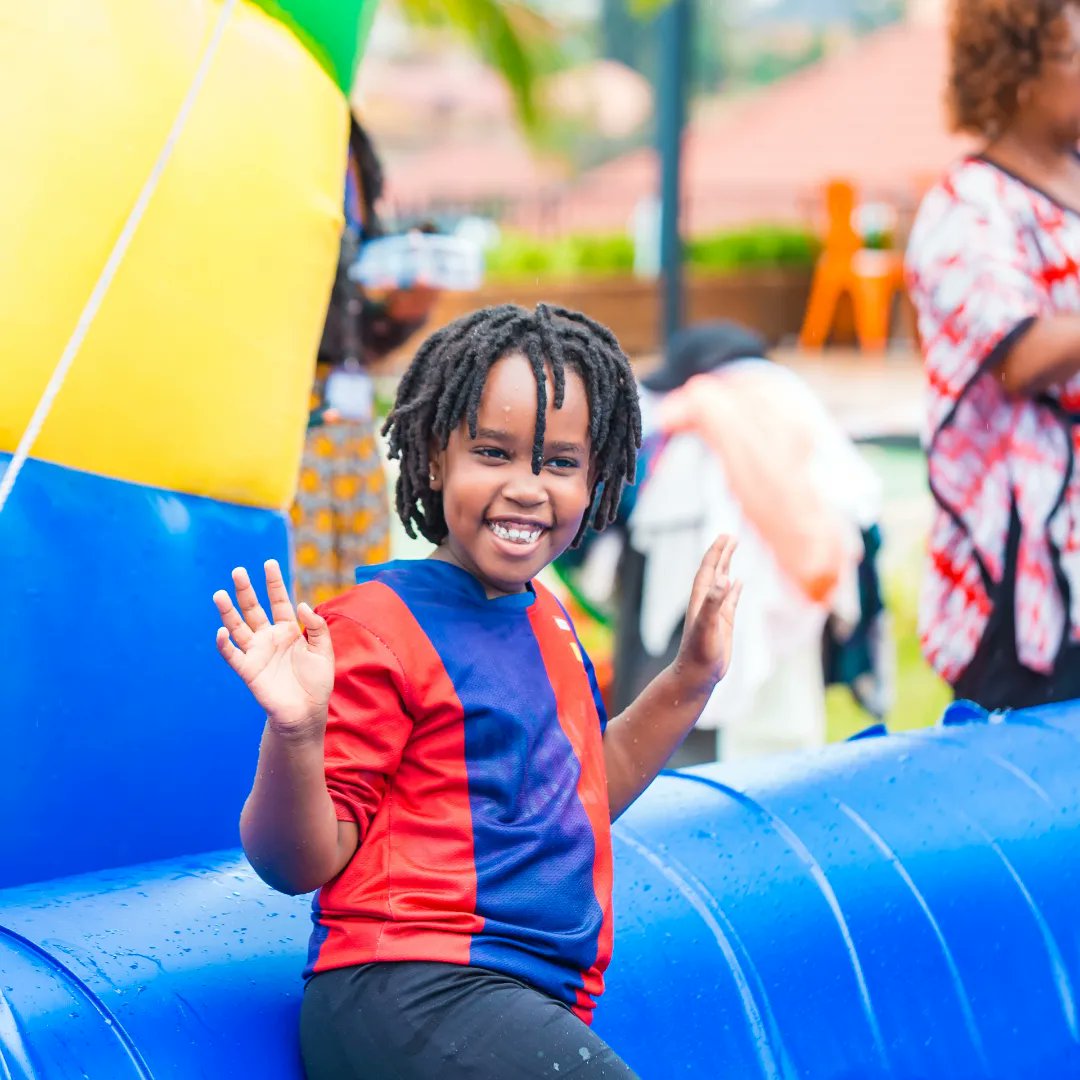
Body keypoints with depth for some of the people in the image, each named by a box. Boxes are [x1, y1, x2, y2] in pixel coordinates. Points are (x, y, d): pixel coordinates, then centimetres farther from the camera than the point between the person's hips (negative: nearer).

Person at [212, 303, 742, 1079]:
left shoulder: (548, 620, 19)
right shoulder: (380, 626, -6)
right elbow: (301, 863, -8)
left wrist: (693, 678, 30)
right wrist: (296, 733, -26)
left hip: (537, 1004, 8)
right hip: (404, 993, -8)